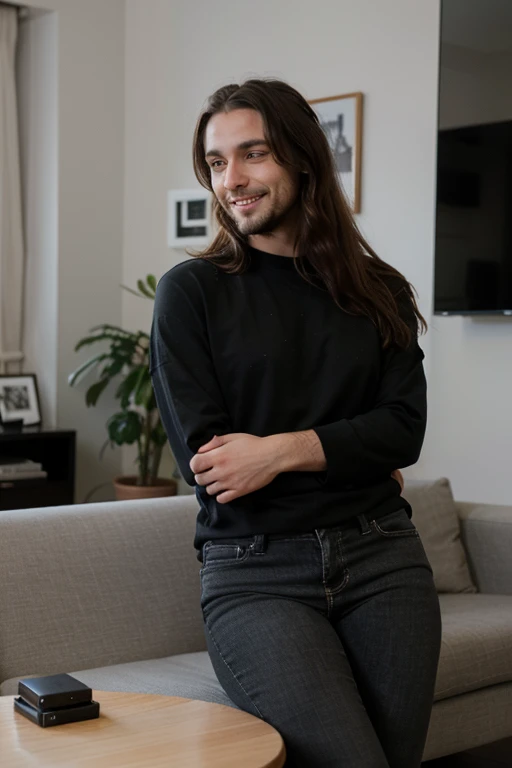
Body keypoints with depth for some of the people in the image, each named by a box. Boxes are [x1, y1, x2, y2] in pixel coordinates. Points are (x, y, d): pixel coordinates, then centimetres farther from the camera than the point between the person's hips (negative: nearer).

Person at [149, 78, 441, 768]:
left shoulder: (380, 292, 12)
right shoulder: (190, 291, 3)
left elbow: (405, 427, 1)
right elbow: (203, 457, -4)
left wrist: (283, 450, -13)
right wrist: (356, 459, -1)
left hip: (382, 557, 3)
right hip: (254, 571, -3)